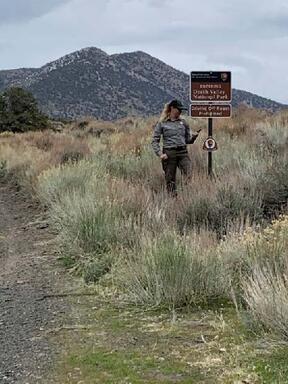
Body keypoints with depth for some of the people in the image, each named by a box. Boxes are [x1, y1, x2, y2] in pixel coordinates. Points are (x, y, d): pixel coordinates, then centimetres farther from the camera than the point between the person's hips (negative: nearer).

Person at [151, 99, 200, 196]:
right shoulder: (162, 123, 2)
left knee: (190, 177, -17)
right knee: (170, 180, 2)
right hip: (169, 154, -3)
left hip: (183, 152, 3)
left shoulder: (183, 122, 12)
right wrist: (160, 154, -11)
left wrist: (193, 136, -5)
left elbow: (188, 140, 17)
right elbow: (154, 141, 1)